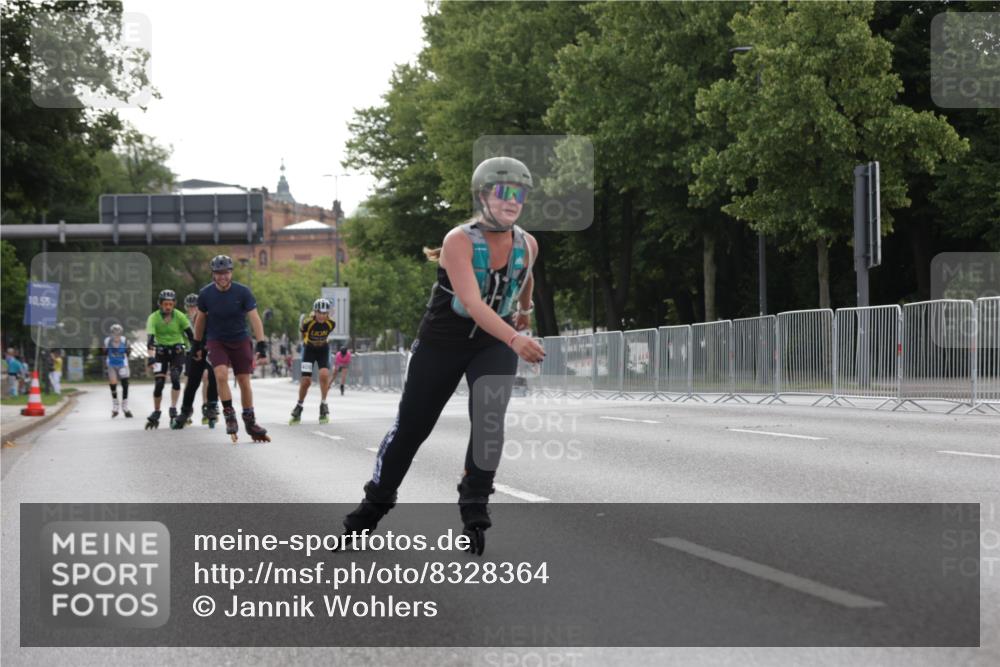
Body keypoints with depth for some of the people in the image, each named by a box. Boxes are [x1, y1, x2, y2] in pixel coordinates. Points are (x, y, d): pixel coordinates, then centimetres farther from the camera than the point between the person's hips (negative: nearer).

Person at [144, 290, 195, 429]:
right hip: (161, 351, 0)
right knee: (158, 383, -6)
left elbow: (190, 334, -9)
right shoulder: (153, 317, -16)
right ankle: (156, 413, 10)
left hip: (177, 350, 0)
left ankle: (173, 408, -10)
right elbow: (150, 338, -25)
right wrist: (150, 356, -37)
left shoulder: (179, 316, -12)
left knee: (175, 378, -21)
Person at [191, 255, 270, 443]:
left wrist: (261, 345, -25)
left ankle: (250, 422, 16)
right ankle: (229, 416, -10)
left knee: (244, 381, 2)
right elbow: (201, 318, 7)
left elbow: (255, 318, -17)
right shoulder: (206, 294, -9)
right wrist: (197, 344, 14)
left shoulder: (243, 292, -15)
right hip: (216, 341, 0)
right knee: (221, 375, -22)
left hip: (240, 341, 0)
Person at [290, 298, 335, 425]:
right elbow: (302, 332, -3)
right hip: (309, 349, -1)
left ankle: (323, 404, -8)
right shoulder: (308, 323, -27)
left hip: (323, 349, 1)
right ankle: (299, 407, 16)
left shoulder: (331, 323, -21)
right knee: (306, 381, -7)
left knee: (324, 374, -23)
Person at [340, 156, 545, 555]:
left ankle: (474, 511, -7)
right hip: (442, 343, -2)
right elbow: (472, 302, -38)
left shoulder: (527, 245, -8)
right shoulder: (459, 241, -25)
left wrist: (526, 308, 37)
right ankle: (374, 504, 26)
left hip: (495, 345, 3)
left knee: (489, 419, -20)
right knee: (411, 426, 7)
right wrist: (515, 339, -52)